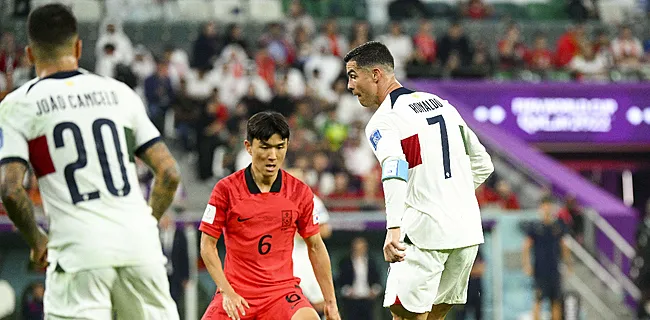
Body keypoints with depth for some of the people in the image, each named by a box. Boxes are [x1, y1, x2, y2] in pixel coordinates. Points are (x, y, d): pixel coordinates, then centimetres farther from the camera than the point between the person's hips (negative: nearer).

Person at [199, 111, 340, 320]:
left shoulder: (300, 192, 1)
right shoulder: (226, 189, -4)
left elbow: (315, 247, 11)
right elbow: (207, 245, 0)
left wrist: (330, 302, 8)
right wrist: (227, 291, -10)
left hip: (282, 290, 0)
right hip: (236, 292, 0)